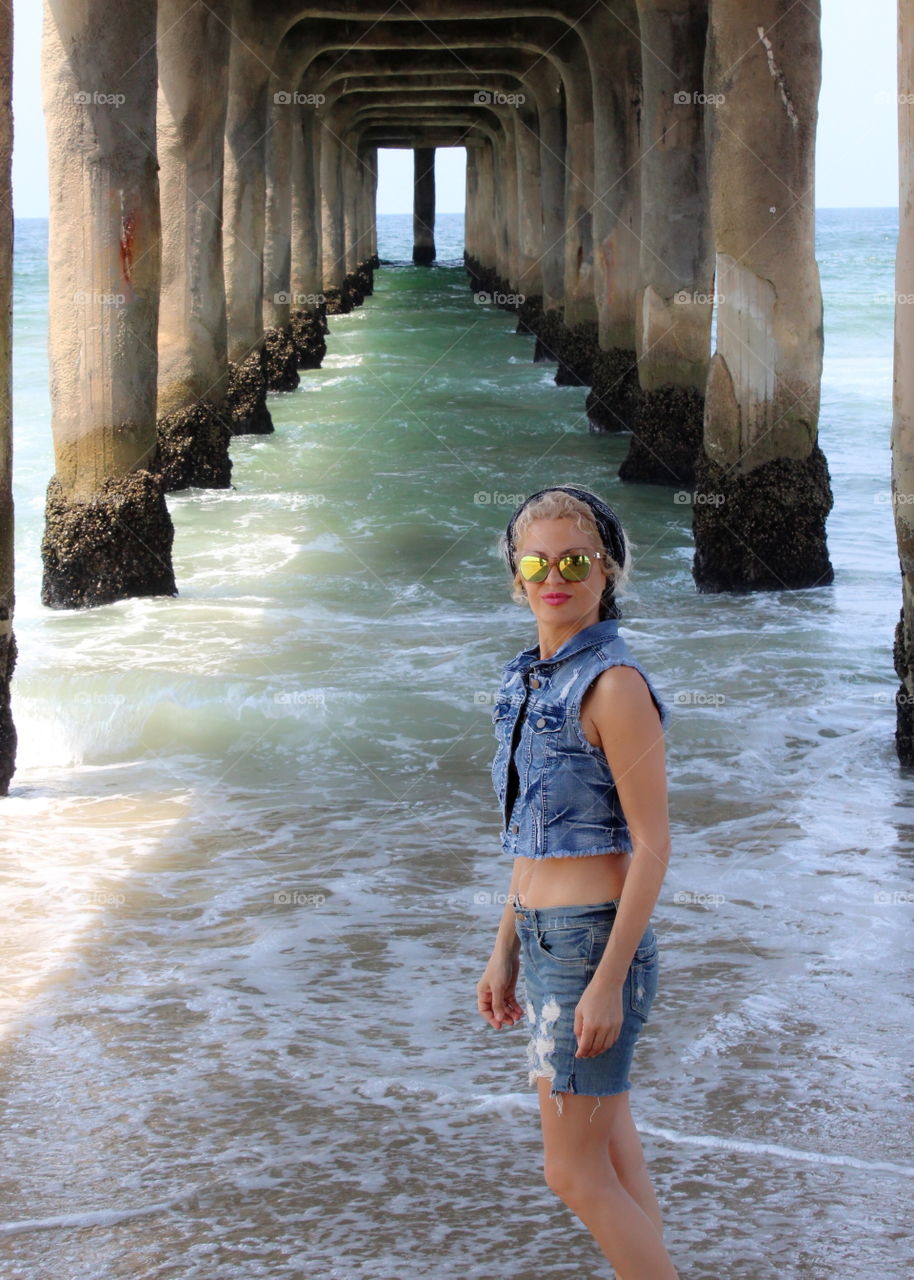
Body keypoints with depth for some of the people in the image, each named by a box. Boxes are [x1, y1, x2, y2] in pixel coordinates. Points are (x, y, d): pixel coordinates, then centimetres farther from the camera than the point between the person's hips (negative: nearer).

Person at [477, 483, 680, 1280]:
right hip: (548, 945, 9)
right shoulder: (531, 684, 10)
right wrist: (504, 955, 18)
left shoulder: (615, 685, -17)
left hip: (595, 950, -9)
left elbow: (652, 844, -19)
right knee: (613, 1161, 13)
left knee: (574, 1173, -3)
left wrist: (607, 982, -22)